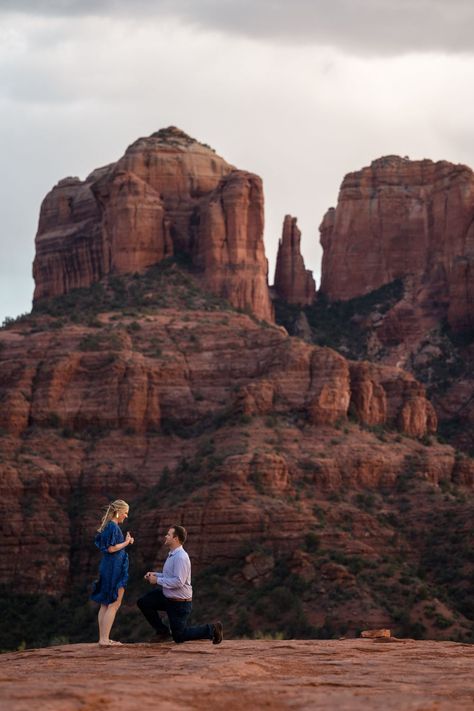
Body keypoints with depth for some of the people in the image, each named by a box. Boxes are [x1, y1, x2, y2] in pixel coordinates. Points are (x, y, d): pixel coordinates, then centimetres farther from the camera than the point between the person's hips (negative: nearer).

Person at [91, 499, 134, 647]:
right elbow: (111, 548, -20)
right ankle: (104, 639, -8)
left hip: (106, 567, 10)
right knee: (114, 604, -6)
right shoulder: (113, 526, -15)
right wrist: (126, 543, -7)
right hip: (114, 568, -10)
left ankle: (103, 638, 13)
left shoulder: (107, 526, 13)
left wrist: (125, 542, 11)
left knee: (105, 605, 10)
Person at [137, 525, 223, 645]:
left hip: (180, 603, -9)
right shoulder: (172, 554, 5)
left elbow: (178, 581, -31)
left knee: (179, 637, 2)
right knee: (143, 602, 4)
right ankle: (162, 632, 14)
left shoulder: (181, 557, -25)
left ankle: (212, 629, 14)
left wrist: (157, 580, -23)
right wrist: (155, 574, 3)